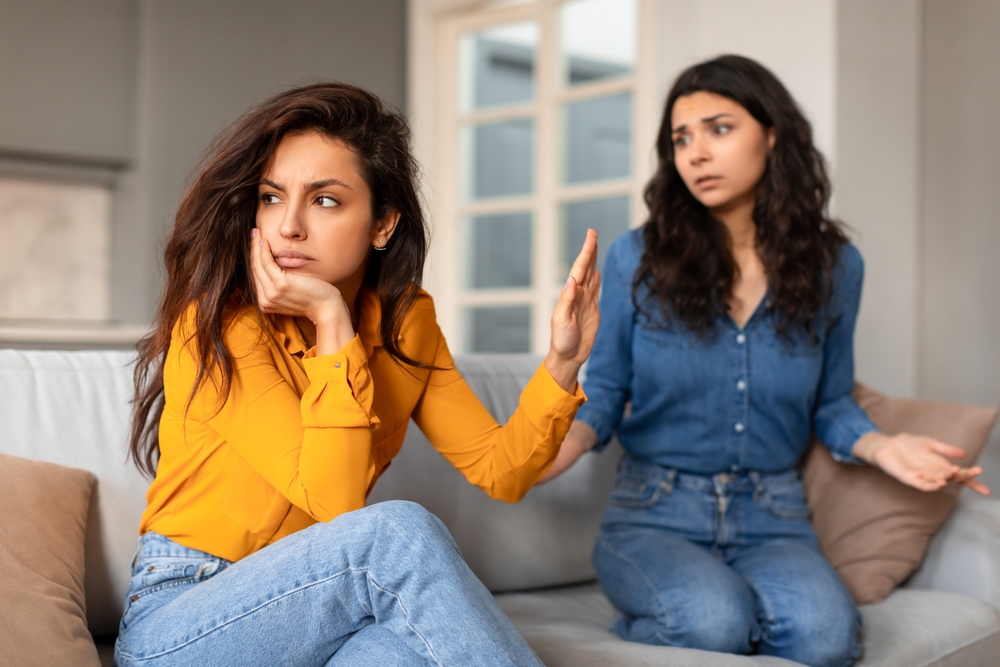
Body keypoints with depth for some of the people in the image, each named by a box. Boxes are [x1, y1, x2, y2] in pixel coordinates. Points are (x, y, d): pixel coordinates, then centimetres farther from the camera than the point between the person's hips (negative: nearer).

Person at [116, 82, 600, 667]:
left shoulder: (407, 322, 2)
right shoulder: (215, 326, -17)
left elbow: (500, 471, -1)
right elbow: (334, 500, -24)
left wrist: (562, 363, -16)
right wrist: (332, 321, -24)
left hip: (309, 612, 4)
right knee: (401, 532, -31)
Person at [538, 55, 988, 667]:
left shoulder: (833, 265, 4)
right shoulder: (637, 259, -2)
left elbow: (831, 403, 14)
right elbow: (605, 389, 5)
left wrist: (880, 446, -7)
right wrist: (572, 437, -17)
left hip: (772, 521, 2)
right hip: (655, 514, -1)